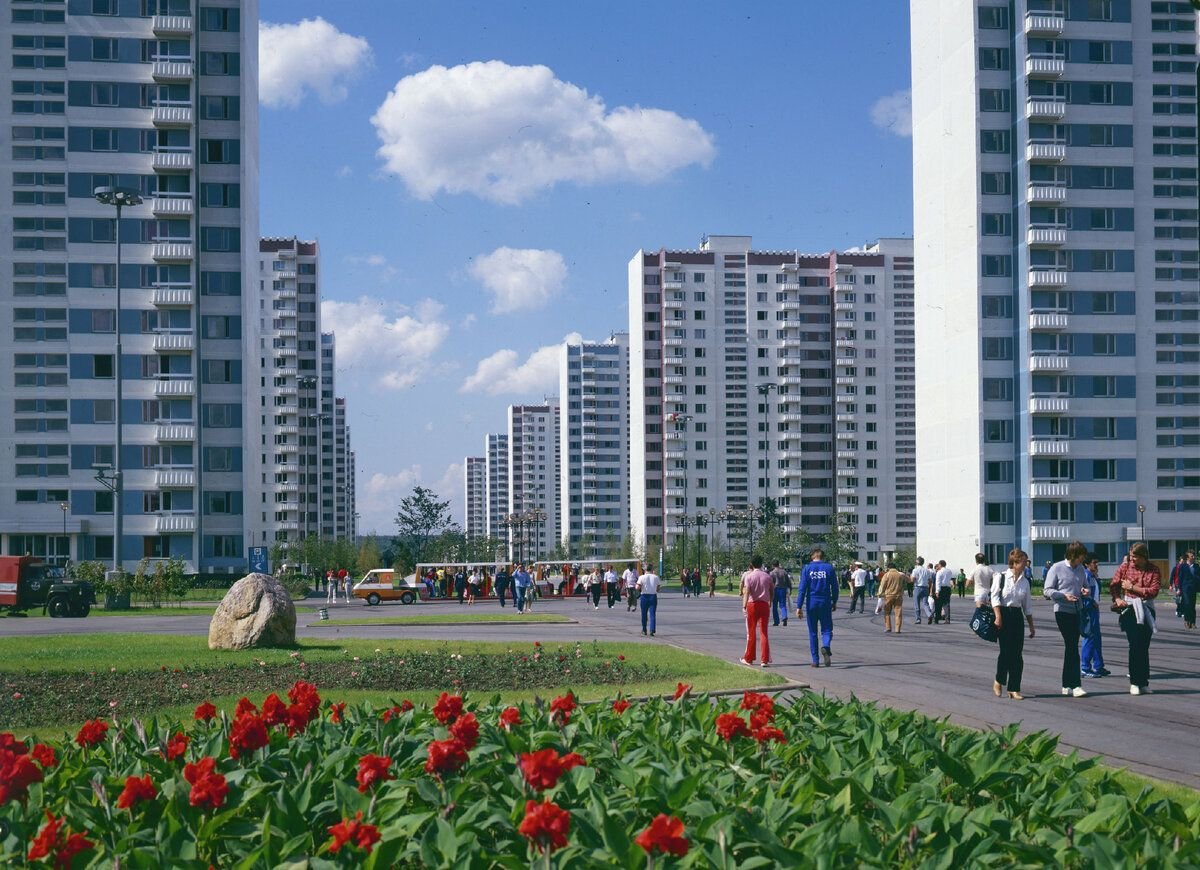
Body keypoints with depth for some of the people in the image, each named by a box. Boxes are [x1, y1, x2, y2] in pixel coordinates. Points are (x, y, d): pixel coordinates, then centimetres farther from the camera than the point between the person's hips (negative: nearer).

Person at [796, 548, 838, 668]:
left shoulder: (807, 568, -2)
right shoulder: (829, 568, 0)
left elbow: (802, 589, -6)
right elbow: (835, 587, 4)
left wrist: (799, 607, -5)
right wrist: (834, 602, 18)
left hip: (811, 604, 0)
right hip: (825, 604, 0)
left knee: (812, 632, 9)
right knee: (826, 629, 7)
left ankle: (815, 660, 9)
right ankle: (826, 646, -25)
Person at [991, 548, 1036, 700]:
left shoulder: (1025, 582, 10)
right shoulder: (1001, 577, -3)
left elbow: (1028, 606, 15)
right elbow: (995, 597, -8)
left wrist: (1031, 625, 13)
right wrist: (998, 616, -18)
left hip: (1017, 616, 5)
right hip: (1003, 614, -4)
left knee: (1017, 654, 0)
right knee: (1006, 651, -8)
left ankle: (1014, 689, 6)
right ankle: (998, 681, 15)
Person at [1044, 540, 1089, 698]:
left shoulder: (1080, 569, 11)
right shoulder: (1056, 568, -6)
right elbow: (1047, 590, -6)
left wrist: (1084, 590, 1)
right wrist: (1064, 595, -19)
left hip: (1077, 611, 6)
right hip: (1063, 611, -6)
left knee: (1071, 648, 10)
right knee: (1072, 647, -12)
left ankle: (1067, 685, 17)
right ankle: (1075, 685, -14)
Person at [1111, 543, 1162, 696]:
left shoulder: (1154, 570, -1)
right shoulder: (1125, 566, 2)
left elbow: (1153, 591, -10)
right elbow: (1113, 586, 7)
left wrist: (1132, 587, -9)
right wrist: (1117, 599, -10)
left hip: (1146, 610, 1)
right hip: (1129, 608, -1)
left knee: (1144, 647, 5)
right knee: (1135, 645, -8)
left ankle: (1144, 683, 14)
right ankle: (1135, 683, -2)